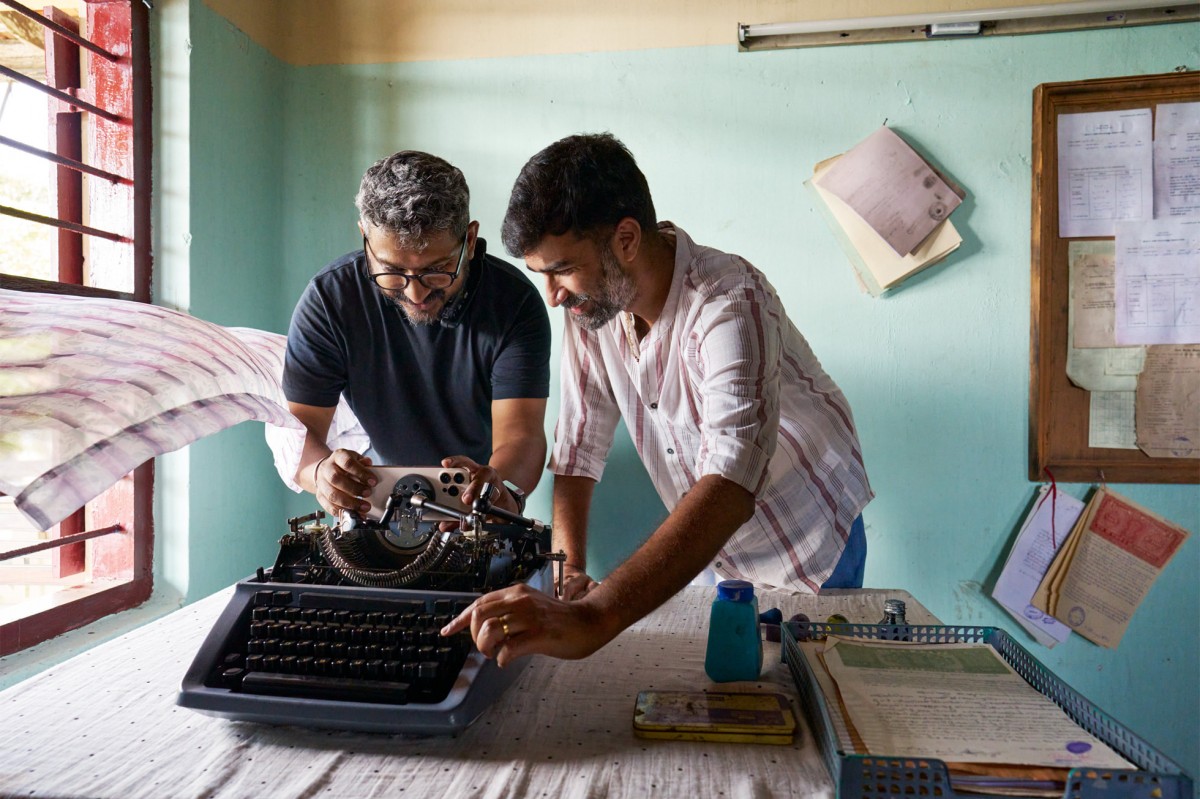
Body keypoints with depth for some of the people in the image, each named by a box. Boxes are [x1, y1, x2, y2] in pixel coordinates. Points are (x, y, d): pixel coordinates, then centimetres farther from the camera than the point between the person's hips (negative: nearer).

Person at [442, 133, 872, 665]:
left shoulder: (730, 304, -34)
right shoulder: (590, 307, -13)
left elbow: (730, 486, -47)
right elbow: (579, 446, -7)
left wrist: (593, 618, -58)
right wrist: (568, 571, -21)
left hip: (812, 558, -5)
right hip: (715, 555, 5)